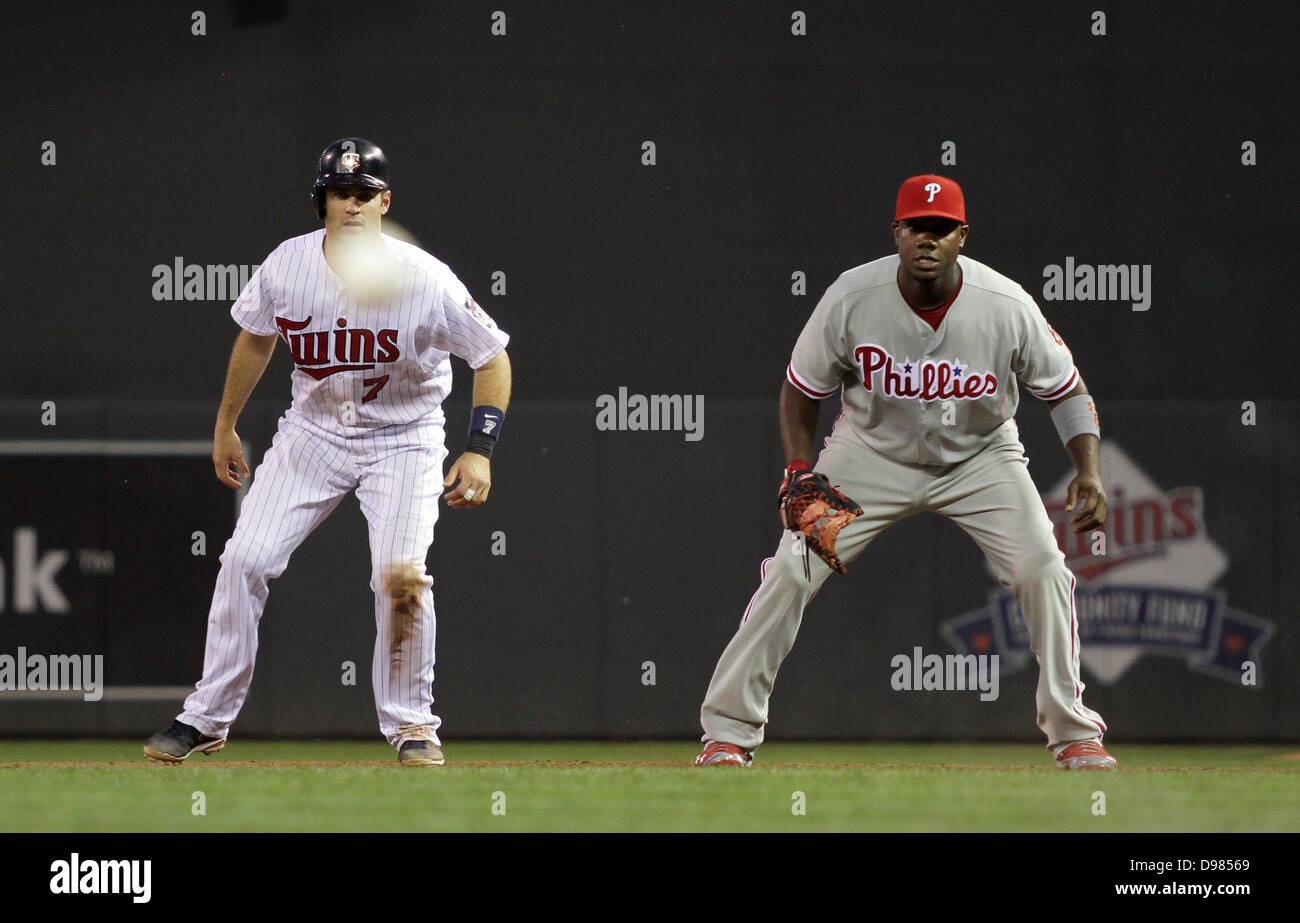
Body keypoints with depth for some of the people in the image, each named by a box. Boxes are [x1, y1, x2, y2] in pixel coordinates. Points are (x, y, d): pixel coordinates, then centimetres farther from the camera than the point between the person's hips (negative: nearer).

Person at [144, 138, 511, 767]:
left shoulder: (424, 279, -23)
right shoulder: (286, 266, -13)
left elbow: (492, 356, -12)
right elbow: (256, 335, 8)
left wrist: (480, 452, -19)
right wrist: (226, 425, 13)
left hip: (403, 438, -3)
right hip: (314, 429, 3)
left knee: (401, 575, -21)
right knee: (246, 559, -7)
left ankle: (410, 723, -1)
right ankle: (206, 718, 6)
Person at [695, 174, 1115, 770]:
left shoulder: (1007, 307, -23)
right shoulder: (852, 298, -22)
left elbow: (1065, 390, -9)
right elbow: (803, 387, -6)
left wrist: (1089, 471, -23)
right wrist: (799, 469, -19)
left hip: (979, 458, 0)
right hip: (873, 453, 0)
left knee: (1043, 569, -17)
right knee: (791, 570, -13)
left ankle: (1073, 733, -1)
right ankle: (728, 732, -2)